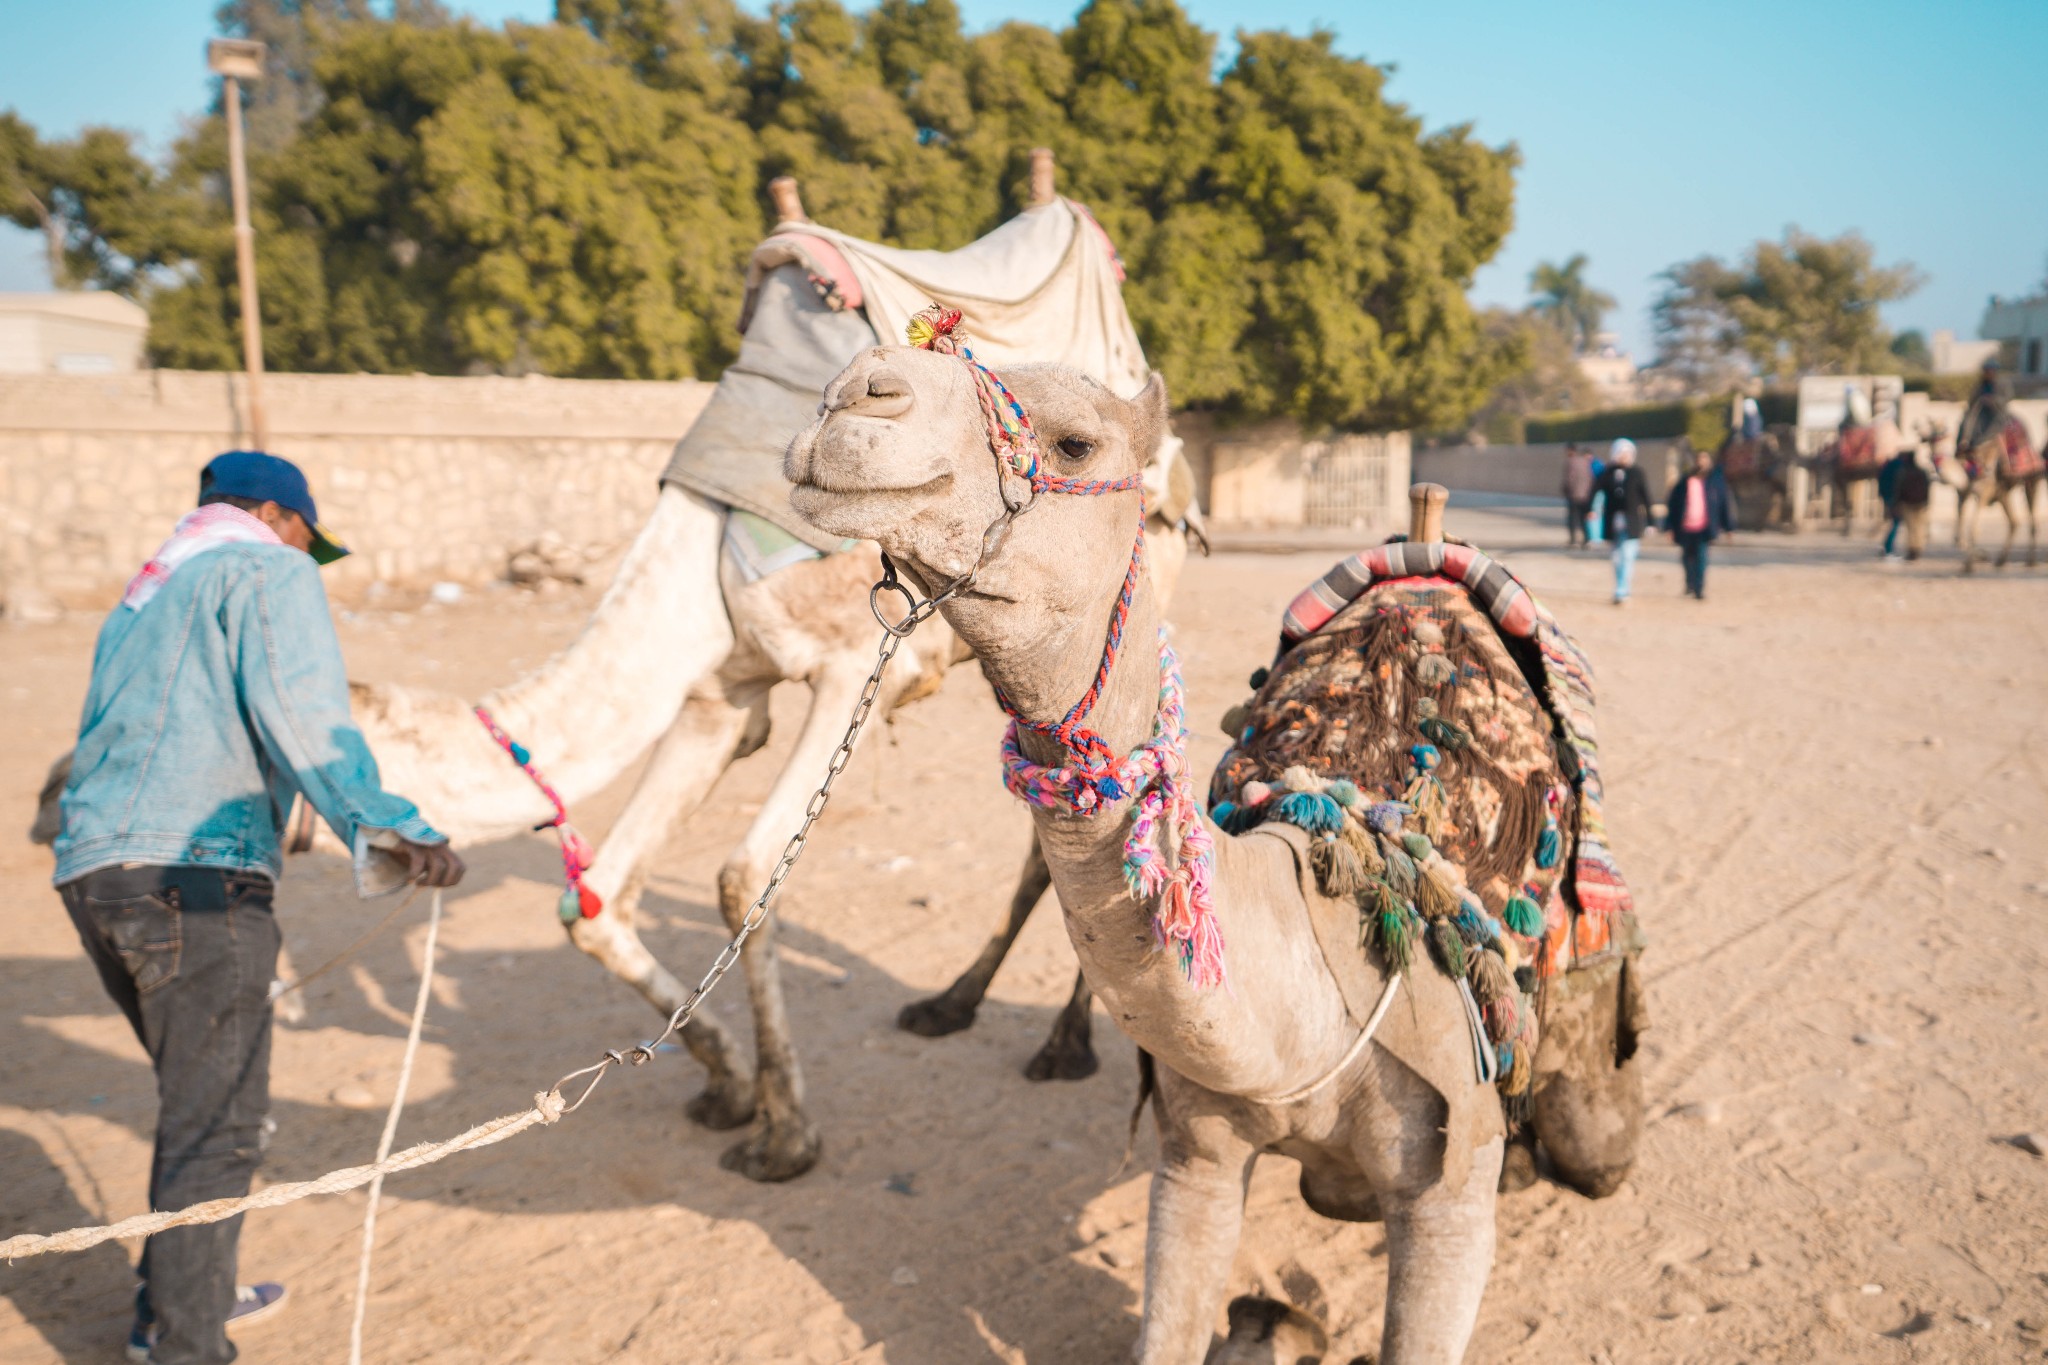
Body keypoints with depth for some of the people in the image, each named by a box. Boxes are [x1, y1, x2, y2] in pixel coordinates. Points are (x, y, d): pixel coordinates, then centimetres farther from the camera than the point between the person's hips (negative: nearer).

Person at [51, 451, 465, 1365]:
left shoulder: (141, 597, 28)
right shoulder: (265, 571, 1)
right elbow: (303, 717, -17)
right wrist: (388, 828, -28)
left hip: (91, 873, 9)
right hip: (192, 873, -9)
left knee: (198, 1095, 23)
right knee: (219, 1124, -5)